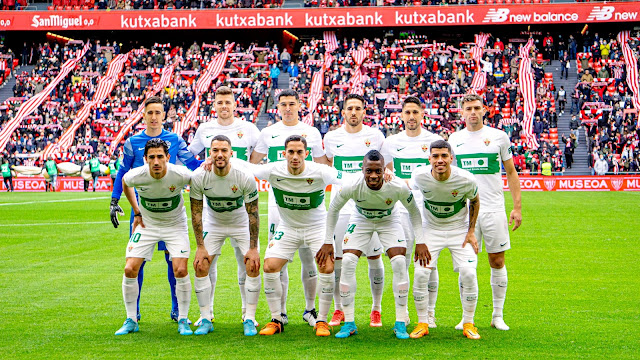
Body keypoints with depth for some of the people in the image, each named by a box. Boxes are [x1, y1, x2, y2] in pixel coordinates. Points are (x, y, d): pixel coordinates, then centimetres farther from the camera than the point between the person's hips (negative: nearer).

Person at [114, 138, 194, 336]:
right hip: (146, 224, 1)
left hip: (175, 225, -1)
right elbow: (124, 183, 5)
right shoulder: (136, 176, -22)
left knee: (181, 271, -15)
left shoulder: (180, 175, -26)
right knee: (130, 270, -8)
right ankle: (131, 320, 9)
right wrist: (137, 212, 5)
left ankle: (183, 320, 4)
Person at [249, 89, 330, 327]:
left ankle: (310, 309, 15)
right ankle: (280, 311, 9)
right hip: (278, 202, 0)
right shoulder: (268, 133, 8)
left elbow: (322, 166, 18)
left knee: (308, 257, 2)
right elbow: (251, 163, 19)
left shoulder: (312, 133, 9)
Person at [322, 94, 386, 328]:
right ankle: (338, 309, 14)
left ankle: (376, 310, 14)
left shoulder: (375, 136, 2)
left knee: (374, 257, 1)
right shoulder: (332, 138, 6)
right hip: (341, 206, 1)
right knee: (337, 258, 1)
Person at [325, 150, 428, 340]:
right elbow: (333, 209, -12)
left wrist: (420, 242, -14)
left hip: (389, 221, 0)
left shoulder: (398, 188, -33)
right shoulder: (352, 187, -32)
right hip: (361, 221, 1)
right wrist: (328, 242, -11)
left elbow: (413, 212, -11)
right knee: (347, 262, -16)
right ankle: (349, 323, -6)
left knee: (399, 263, -19)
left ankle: (400, 323, -8)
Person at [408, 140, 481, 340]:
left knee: (468, 273, -15)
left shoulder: (466, 179, -22)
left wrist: (471, 231, -1)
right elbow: (409, 187, 5)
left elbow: (474, 201, 0)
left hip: (459, 229, -1)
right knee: (420, 273, -14)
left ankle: (468, 323, 4)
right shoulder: (420, 176, -19)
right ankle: (422, 323, 3)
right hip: (431, 228, 1)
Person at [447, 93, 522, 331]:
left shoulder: (499, 136, 4)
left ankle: (498, 315, 13)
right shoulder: (454, 139, 9)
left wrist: (517, 207, 0)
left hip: (494, 209, -1)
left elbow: (511, 173, 8)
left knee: (497, 262, 3)